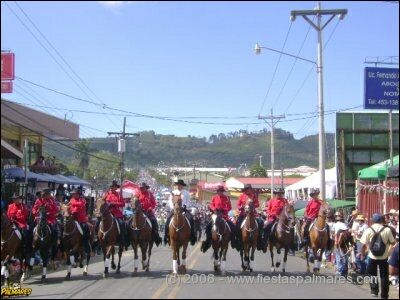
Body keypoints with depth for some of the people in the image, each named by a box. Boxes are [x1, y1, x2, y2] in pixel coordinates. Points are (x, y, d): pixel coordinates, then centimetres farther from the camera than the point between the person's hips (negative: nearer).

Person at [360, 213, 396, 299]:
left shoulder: (368, 230, -7)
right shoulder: (387, 230, -7)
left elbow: (364, 245, -7)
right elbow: (392, 242, 0)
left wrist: (362, 254, 8)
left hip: (372, 257, 0)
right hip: (384, 257, 0)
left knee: (372, 275, 20)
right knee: (384, 276, 13)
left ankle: (374, 290, 16)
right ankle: (384, 295, 18)